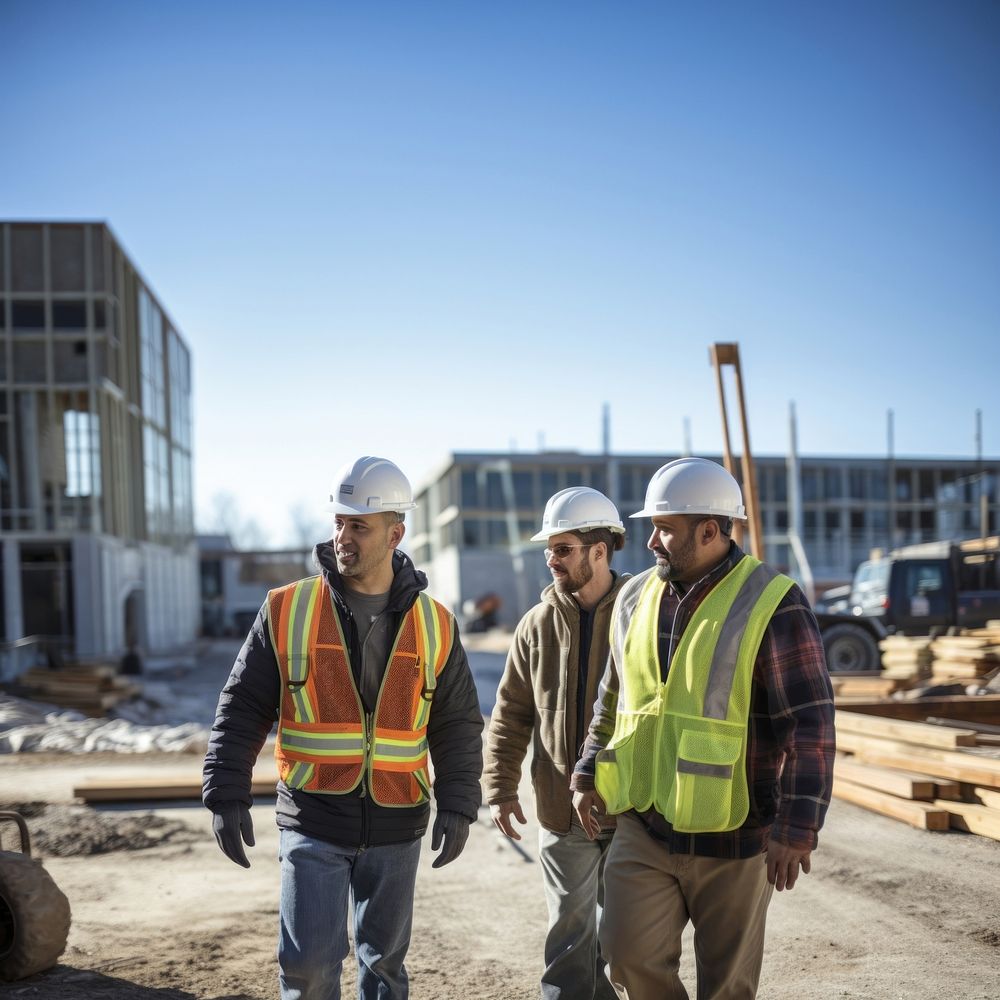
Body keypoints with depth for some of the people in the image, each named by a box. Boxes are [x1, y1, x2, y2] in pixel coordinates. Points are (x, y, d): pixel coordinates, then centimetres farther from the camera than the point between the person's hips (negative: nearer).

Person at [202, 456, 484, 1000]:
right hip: (313, 824, -2)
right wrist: (227, 796, -6)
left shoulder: (434, 627, 1)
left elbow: (458, 725, 6)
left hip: (396, 829, 2)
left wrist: (457, 806, -4)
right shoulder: (286, 611, -3)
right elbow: (241, 710, 0)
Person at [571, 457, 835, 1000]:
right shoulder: (636, 597, 8)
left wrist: (797, 828, -17)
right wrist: (589, 773, 12)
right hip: (643, 828, 5)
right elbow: (613, 697, 20)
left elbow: (810, 725, -14)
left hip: (730, 836, -4)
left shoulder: (771, 606, -12)